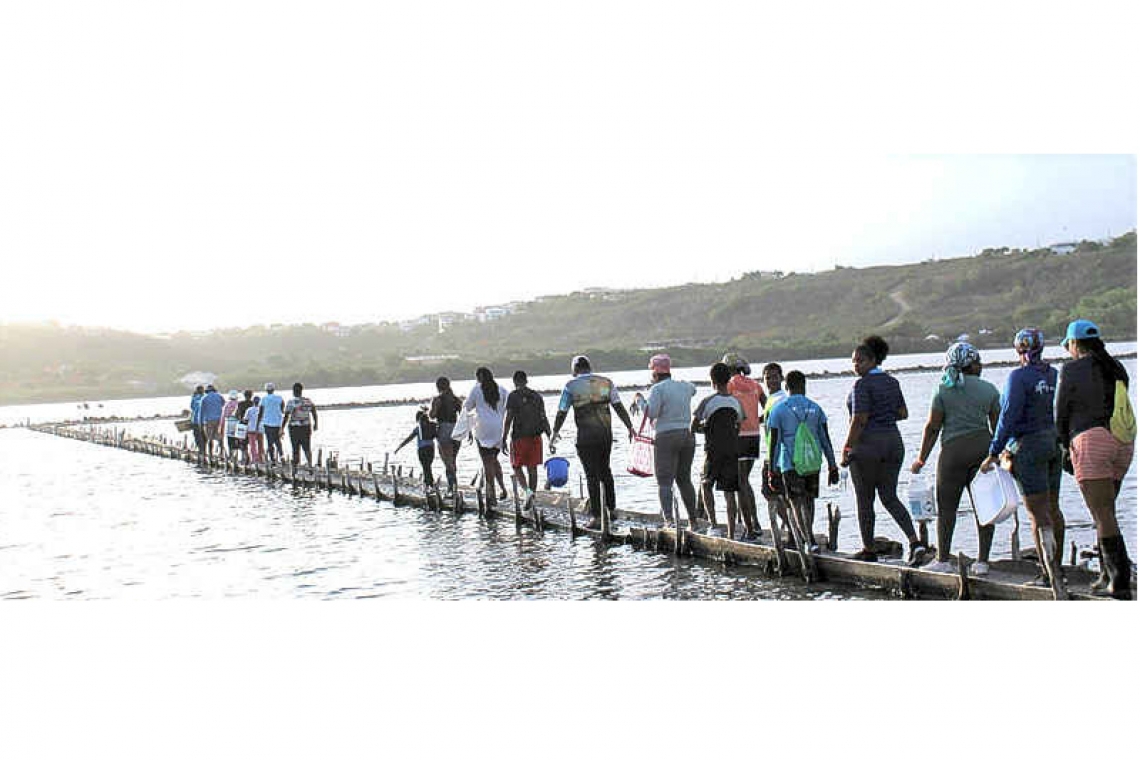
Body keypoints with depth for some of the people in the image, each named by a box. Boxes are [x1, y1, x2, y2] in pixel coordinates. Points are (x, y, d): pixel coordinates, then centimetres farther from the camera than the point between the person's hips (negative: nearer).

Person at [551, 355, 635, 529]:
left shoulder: (571, 386, -1)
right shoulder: (606, 382, 6)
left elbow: (561, 412, 0)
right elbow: (619, 407, 0)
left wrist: (554, 435, 7)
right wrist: (629, 427, 3)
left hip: (586, 437, -3)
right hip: (606, 434, 3)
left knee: (592, 475, 1)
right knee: (605, 471, 19)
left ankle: (597, 516, 0)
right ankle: (611, 509, 23)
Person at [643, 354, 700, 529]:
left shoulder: (657, 388, -7)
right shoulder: (684, 386, 13)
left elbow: (651, 413, -18)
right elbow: (693, 389, 37)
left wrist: (638, 401, -2)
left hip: (666, 437, -6)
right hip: (688, 436, 6)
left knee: (664, 482, -6)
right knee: (685, 479, 16)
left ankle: (669, 519, -21)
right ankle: (693, 521, 19)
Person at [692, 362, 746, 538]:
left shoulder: (707, 402, -8)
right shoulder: (736, 403, 6)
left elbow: (694, 428, -3)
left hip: (713, 451, -4)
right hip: (733, 450, 4)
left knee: (706, 485, 15)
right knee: (729, 492, 6)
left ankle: (713, 525, 0)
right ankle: (731, 533, 5)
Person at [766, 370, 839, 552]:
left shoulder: (778, 410, -2)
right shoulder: (815, 408, 6)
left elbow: (774, 442, -5)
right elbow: (825, 440, 5)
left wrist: (773, 470, -1)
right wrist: (832, 467, 9)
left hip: (790, 465, -3)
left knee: (797, 503, 0)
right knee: (809, 500, 18)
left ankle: (810, 541, -14)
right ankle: (808, 538, 24)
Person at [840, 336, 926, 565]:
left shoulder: (862, 384, -13)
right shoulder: (892, 382, 11)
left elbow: (859, 420, -18)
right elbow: (903, 414, 15)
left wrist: (846, 450, -14)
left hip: (867, 445, -7)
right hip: (894, 442, 7)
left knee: (864, 500, 6)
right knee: (890, 497, 11)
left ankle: (869, 550, 14)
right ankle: (915, 542, -6)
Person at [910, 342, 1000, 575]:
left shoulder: (944, 390, 0)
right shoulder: (989, 390, 6)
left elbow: (932, 427, -1)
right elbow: (998, 427, 9)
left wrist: (921, 459, 6)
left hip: (954, 448, -3)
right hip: (984, 447, 3)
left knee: (947, 506, 4)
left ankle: (943, 560, 6)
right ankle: (983, 561, 7)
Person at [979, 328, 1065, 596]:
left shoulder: (1018, 377, -12)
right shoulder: (1055, 375, 7)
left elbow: (1008, 417, -16)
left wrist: (994, 453, -14)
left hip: (1029, 446, -7)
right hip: (1054, 444, 7)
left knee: (1038, 514, -7)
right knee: (1053, 509, 15)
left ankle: (1050, 573, -11)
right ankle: (1056, 570, 25)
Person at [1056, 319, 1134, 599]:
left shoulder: (1071, 370, -2)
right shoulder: (1117, 369, 15)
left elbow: (1061, 413, 3)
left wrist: (1066, 446, 19)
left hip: (1090, 439, -7)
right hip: (1122, 440, 7)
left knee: (1103, 515, -7)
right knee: (1106, 511, 17)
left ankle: (1120, 581, -11)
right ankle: (1108, 574, 19)